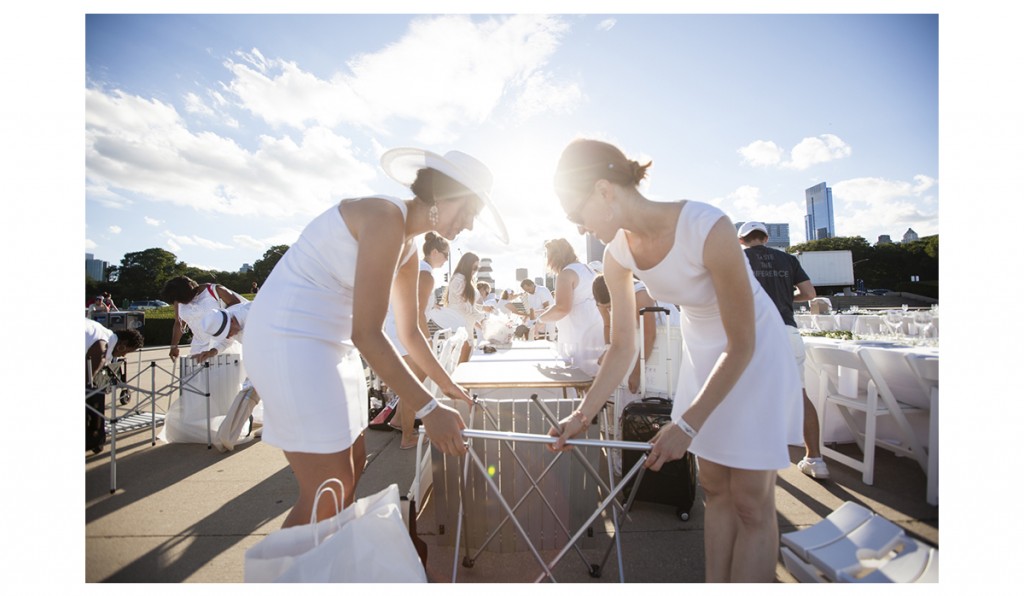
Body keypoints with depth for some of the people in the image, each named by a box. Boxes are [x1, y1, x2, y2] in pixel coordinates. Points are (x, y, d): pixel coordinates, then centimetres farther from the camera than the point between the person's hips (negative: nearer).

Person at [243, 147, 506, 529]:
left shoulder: (408, 252, 9)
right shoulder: (386, 216, -19)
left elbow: (409, 332, 17)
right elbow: (366, 334, -24)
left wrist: (447, 385, 21)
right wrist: (429, 410, -23)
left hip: (331, 344, 10)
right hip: (289, 337, -10)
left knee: (353, 467, 15)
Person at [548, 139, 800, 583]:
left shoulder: (707, 228, -32)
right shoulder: (618, 253, -15)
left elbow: (741, 345, -23)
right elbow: (623, 348, -6)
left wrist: (686, 425, -23)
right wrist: (582, 415, -10)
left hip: (753, 351, -4)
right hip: (701, 351, 5)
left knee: (751, 501, 2)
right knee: (714, 488, 13)